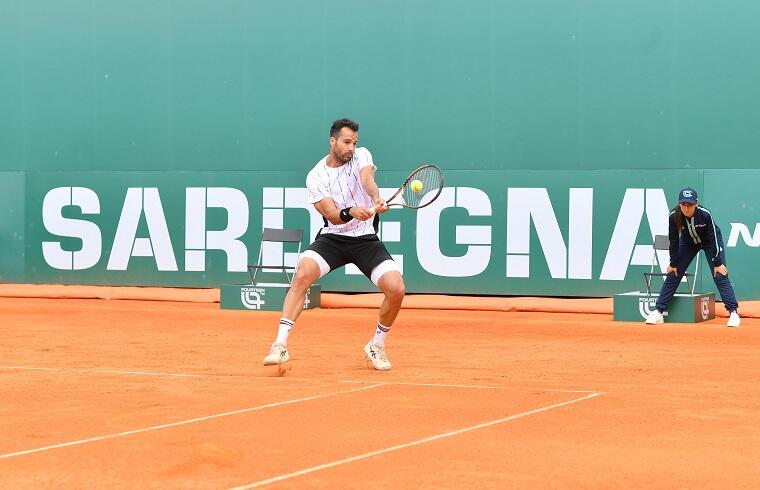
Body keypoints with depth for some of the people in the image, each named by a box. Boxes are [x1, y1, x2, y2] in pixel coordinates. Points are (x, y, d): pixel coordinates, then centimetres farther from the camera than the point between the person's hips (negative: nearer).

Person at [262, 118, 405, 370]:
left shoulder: (361, 156, -2)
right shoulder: (315, 177, -5)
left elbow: (368, 180, -25)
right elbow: (334, 216, -15)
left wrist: (377, 201, -47)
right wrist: (351, 212, -38)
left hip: (366, 238, 1)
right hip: (332, 237, -1)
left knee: (396, 289, -17)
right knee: (303, 274, -28)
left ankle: (377, 345, 9)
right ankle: (280, 345, -27)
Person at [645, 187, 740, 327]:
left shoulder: (705, 214, -35)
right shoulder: (674, 216, -29)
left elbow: (713, 239, -25)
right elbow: (674, 241, -16)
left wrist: (717, 263, -19)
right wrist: (673, 263, -8)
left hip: (710, 242, -3)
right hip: (688, 243, 3)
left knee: (720, 275, -14)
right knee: (672, 274, -2)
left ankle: (733, 312, -10)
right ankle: (658, 312, 3)